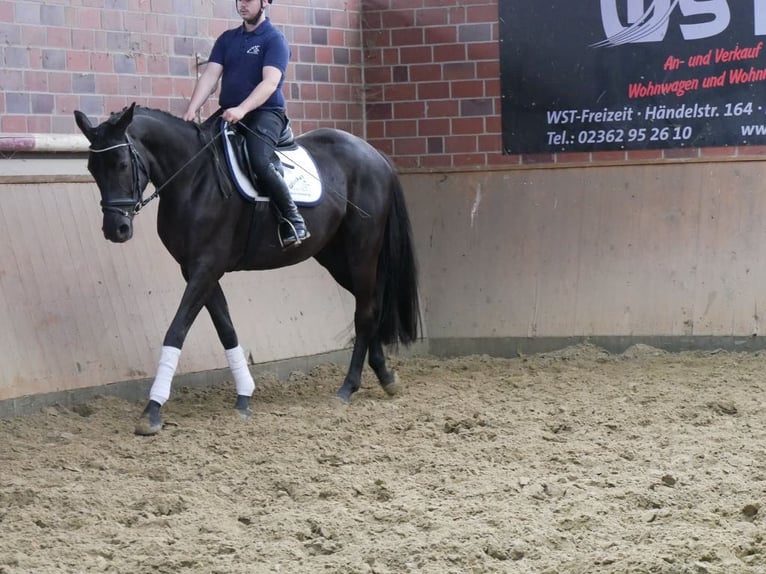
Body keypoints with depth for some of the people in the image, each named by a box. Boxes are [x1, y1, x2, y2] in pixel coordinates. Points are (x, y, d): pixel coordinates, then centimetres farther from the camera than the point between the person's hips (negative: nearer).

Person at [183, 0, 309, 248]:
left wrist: (242, 109, -31)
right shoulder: (227, 39, 14)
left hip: (265, 113, -7)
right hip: (228, 115, 7)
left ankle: (292, 219, -18)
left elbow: (270, 83, -17)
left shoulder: (274, 39, -4)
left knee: (259, 161, -31)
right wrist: (192, 110, -11)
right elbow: (210, 76, 5)